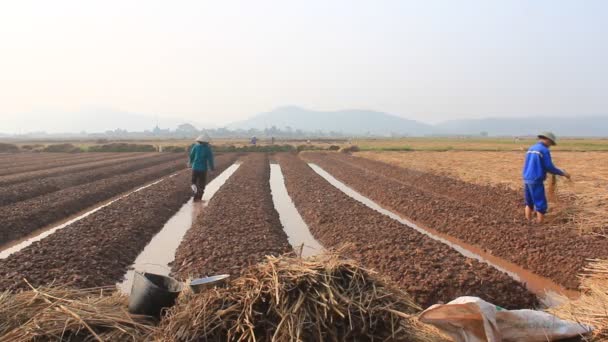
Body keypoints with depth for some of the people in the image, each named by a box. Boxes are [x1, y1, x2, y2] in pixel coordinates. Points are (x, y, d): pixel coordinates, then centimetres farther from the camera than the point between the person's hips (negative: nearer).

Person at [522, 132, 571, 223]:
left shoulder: (531, 149, 15)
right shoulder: (544, 150, -10)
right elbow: (549, 167, -11)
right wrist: (563, 173, 2)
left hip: (527, 180, 8)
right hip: (536, 181, -8)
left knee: (529, 203, 19)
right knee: (541, 206, -1)